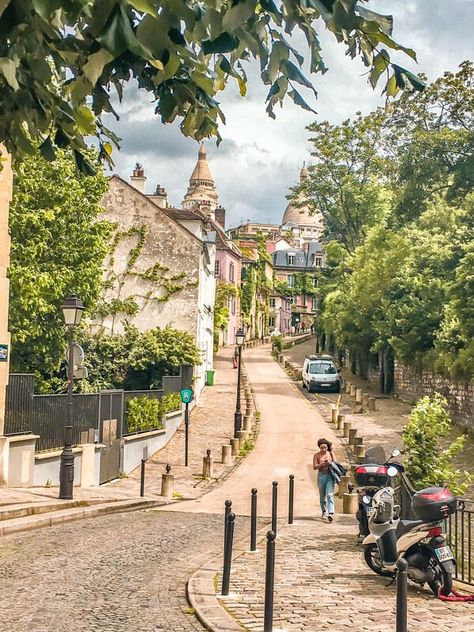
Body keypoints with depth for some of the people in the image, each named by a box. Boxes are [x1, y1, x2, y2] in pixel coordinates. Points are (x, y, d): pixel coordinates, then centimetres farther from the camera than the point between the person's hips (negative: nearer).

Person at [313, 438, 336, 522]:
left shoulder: (331, 453, 5)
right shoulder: (317, 455, 3)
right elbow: (314, 467, -4)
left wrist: (330, 463, -15)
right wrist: (323, 464, -18)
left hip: (330, 475, -1)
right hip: (321, 476, 1)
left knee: (330, 494, -13)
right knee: (322, 495, 11)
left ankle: (331, 513, -22)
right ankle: (324, 512, 27)